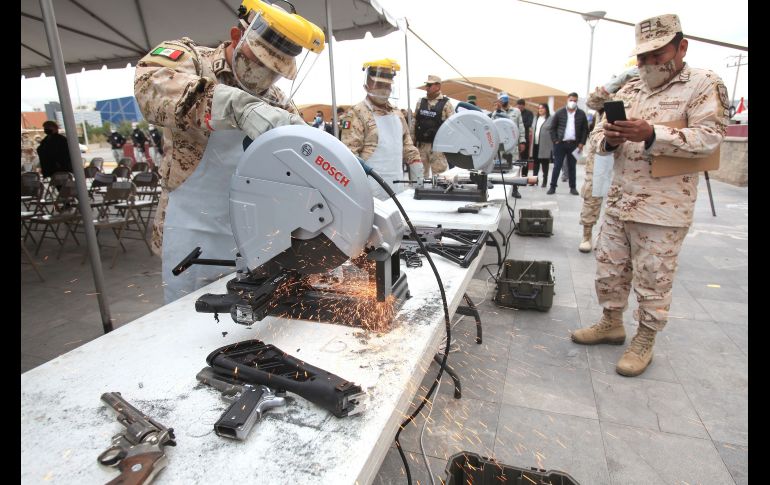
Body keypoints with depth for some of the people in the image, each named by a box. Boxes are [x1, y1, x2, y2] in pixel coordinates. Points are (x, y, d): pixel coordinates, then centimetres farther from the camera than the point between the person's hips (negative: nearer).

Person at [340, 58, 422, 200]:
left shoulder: (397, 113, 17)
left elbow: (406, 143, 25)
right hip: (372, 190, -8)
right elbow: (349, 153, -16)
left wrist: (415, 164, 15)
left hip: (397, 186, 8)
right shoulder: (357, 114, -8)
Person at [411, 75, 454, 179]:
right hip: (421, 144, 4)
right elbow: (414, 121, 14)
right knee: (420, 173, 10)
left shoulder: (446, 103, -1)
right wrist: (412, 140, 10)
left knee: (439, 173, -4)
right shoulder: (420, 102, 12)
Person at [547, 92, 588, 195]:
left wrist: (581, 143, -2)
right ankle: (553, 187, 6)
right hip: (560, 143, -1)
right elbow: (552, 128, 4)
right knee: (557, 166, 0)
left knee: (572, 167, 7)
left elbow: (585, 129, 7)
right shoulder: (559, 113, 2)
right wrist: (555, 141, -5)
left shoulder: (581, 114, 5)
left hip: (574, 144, 1)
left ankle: (573, 187, 13)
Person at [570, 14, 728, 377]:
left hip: (663, 209, -5)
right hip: (619, 202, 6)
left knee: (653, 281, 5)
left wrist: (651, 134, -27)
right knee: (608, 269, 14)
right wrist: (609, 138, -12)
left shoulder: (704, 84, -3)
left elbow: (709, 137, -14)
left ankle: (644, 341, 23)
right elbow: (599, 136, 12)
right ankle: (611, 324, 33)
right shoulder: (628, 90, 13)